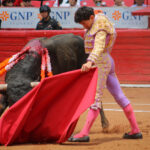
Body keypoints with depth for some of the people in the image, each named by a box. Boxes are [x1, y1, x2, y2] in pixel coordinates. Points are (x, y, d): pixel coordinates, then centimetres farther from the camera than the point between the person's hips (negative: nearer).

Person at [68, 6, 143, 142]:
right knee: (119, 96, 11)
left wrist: (90, 61, -45)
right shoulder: (93, 26, 15)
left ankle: (85, 133, -16)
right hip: (107, 62, 11)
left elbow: (99, 46, -32)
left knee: (96, 98, -13)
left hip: (101, 63, -11)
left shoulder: (100, 29, -16)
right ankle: (135, 130, 15)